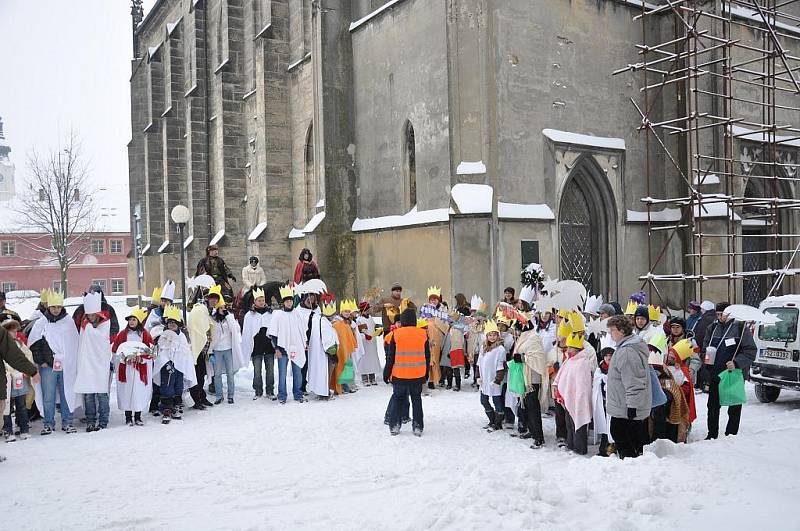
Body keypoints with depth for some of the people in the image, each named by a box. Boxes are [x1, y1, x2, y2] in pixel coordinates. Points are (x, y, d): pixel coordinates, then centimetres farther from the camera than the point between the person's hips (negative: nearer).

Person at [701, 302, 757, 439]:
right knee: (713, 407, 11)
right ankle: (712, 435, 22)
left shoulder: (740, 328, -7)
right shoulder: (713, 328, 8)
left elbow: (750, 351, -10)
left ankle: (731, 436, 17)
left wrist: (736, 363, -22)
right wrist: (706, 357, 0)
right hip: (715, 374, 5)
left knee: (734, 409, 6)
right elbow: (705, 347, 20)